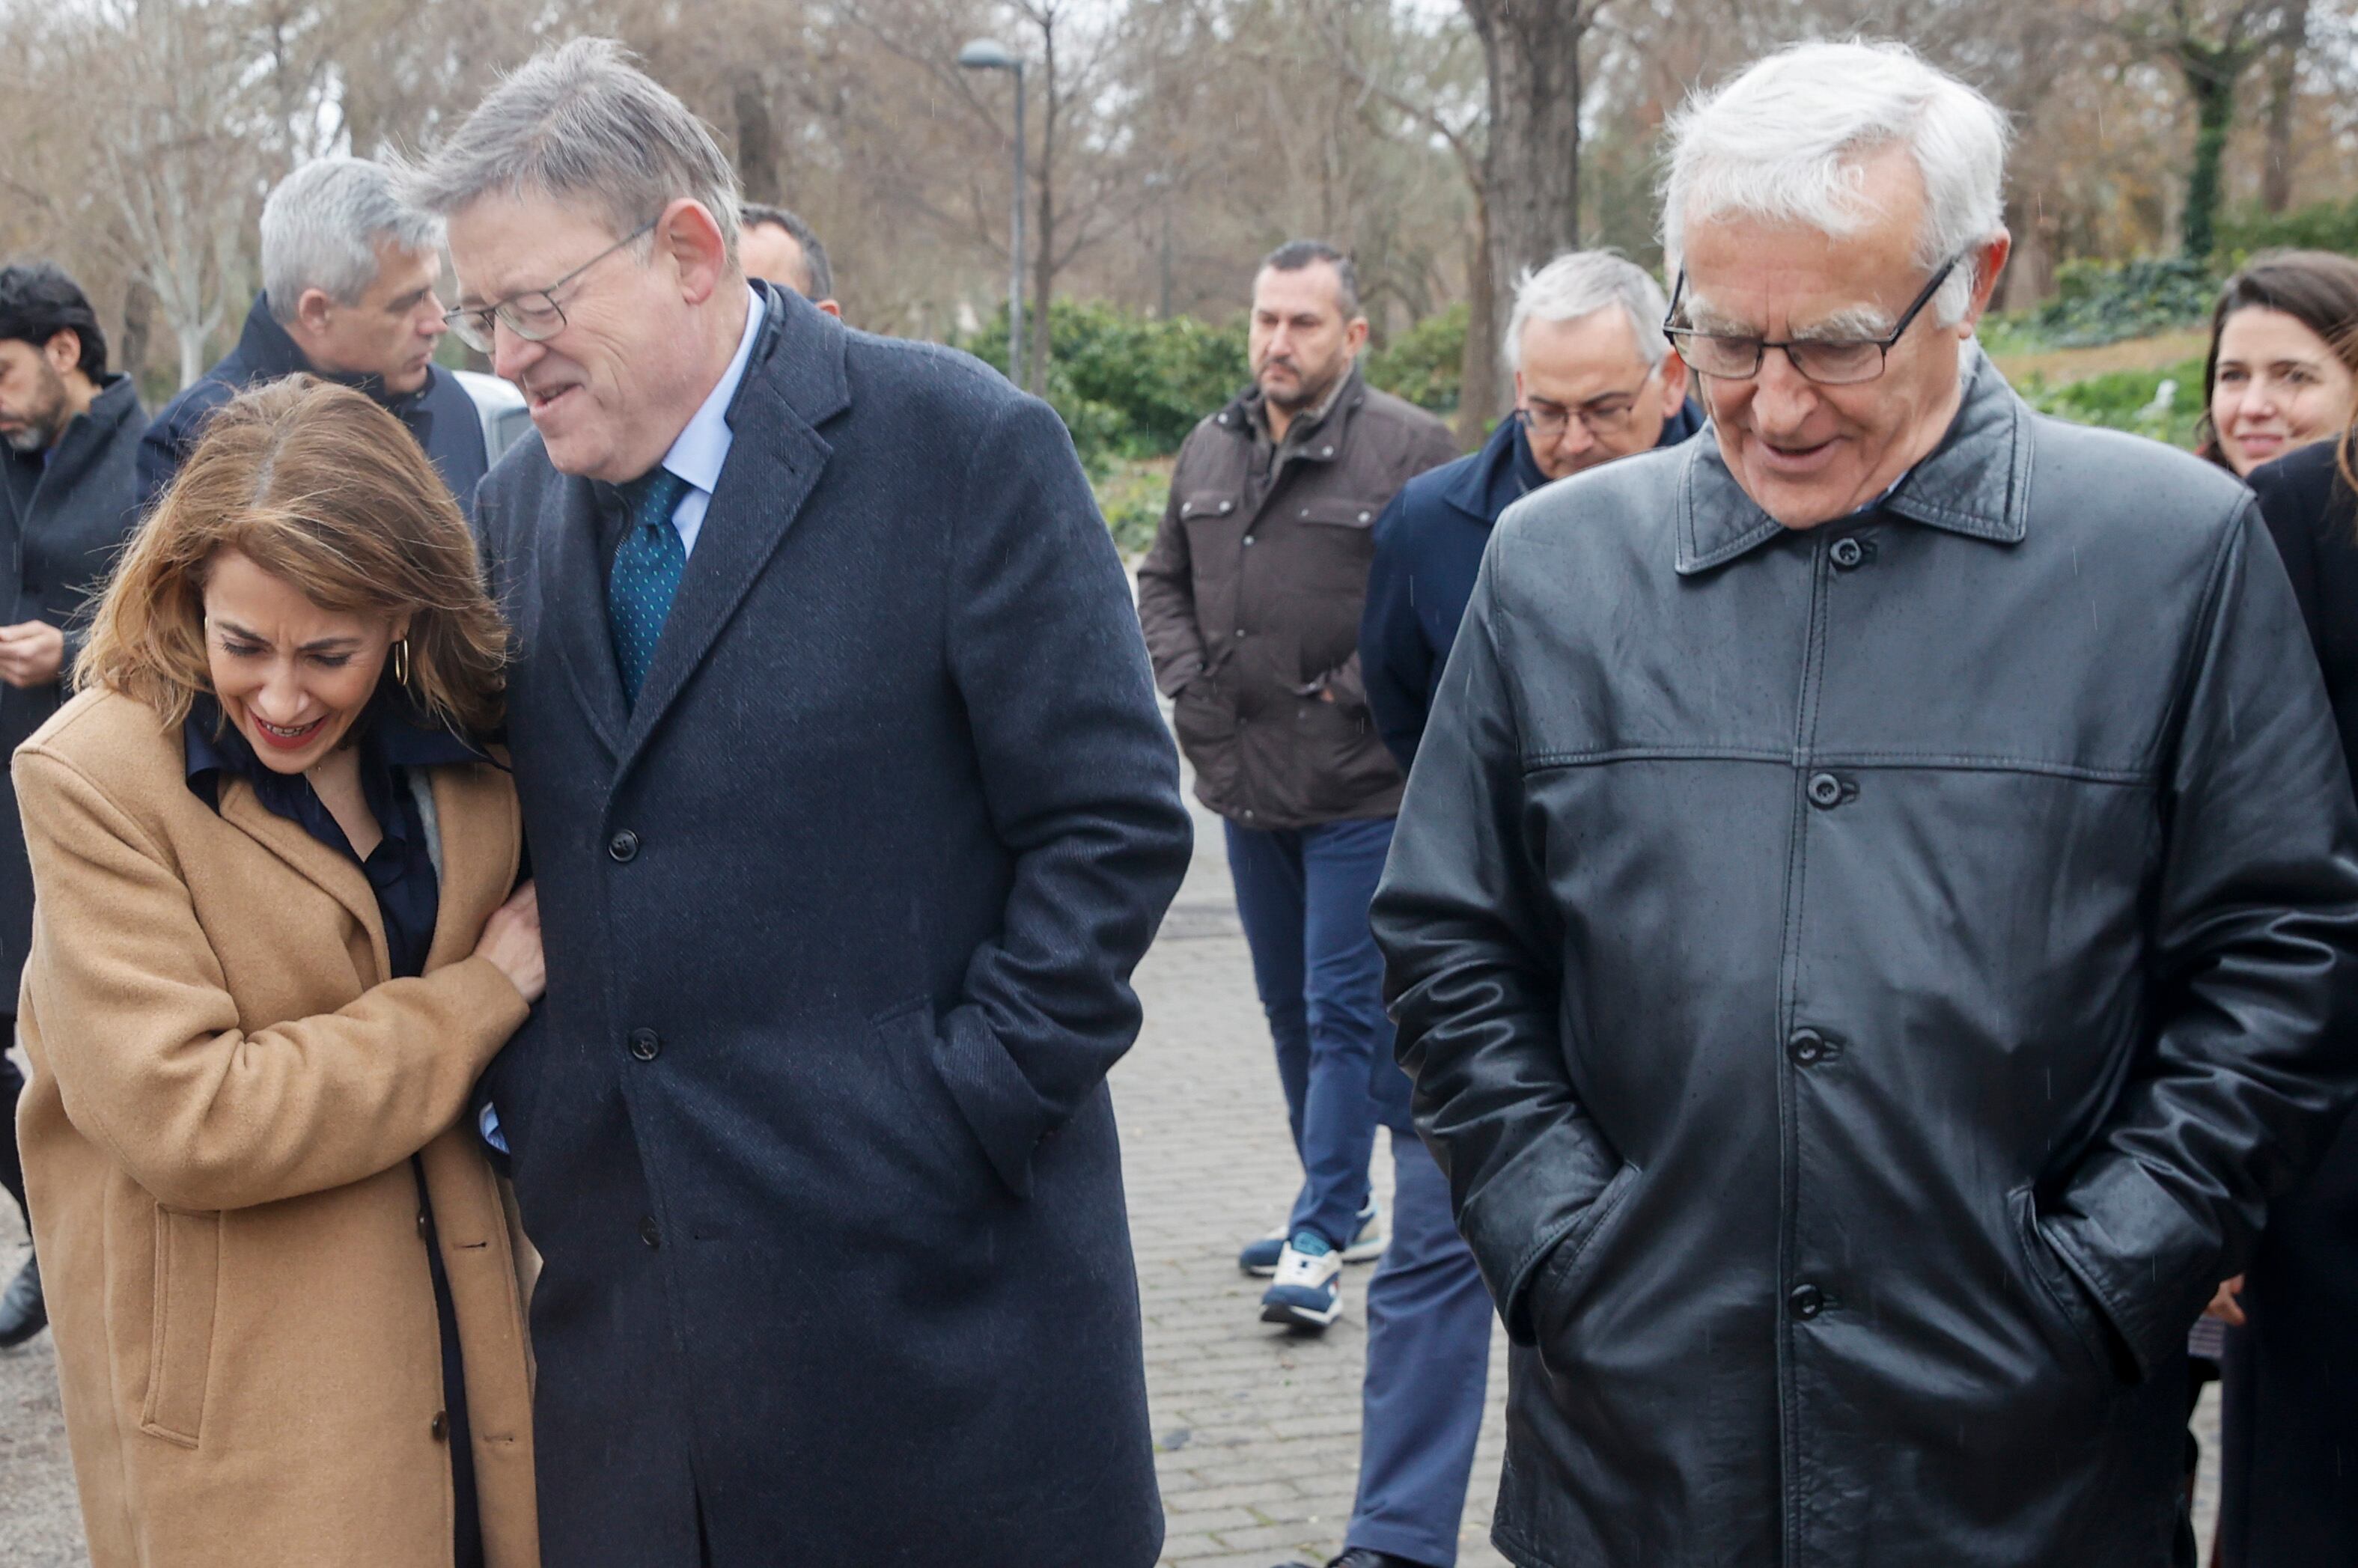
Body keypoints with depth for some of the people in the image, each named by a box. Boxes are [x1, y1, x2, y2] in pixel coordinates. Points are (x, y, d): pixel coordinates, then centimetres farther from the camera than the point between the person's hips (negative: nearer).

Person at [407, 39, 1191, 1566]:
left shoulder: (961, 447, -7)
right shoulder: (523, 501, 10)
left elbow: (1116, 823, -8)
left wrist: (963, 1112, -12)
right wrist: (521, 1101, 3)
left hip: (923, 1273, -4)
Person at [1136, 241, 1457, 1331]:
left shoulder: (1408, 448, -9)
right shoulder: (1209, 449, 11)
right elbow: (1162, 579, 21)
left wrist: (1355, 695, -16)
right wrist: (1187, 683, 6)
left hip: (1358, 790, -7)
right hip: (1245, 786, 7)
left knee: (1344, 1012, -4)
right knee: (1289, 1008, 15)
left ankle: (1319, 1241, 1)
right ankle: (1343, 1205, 29)